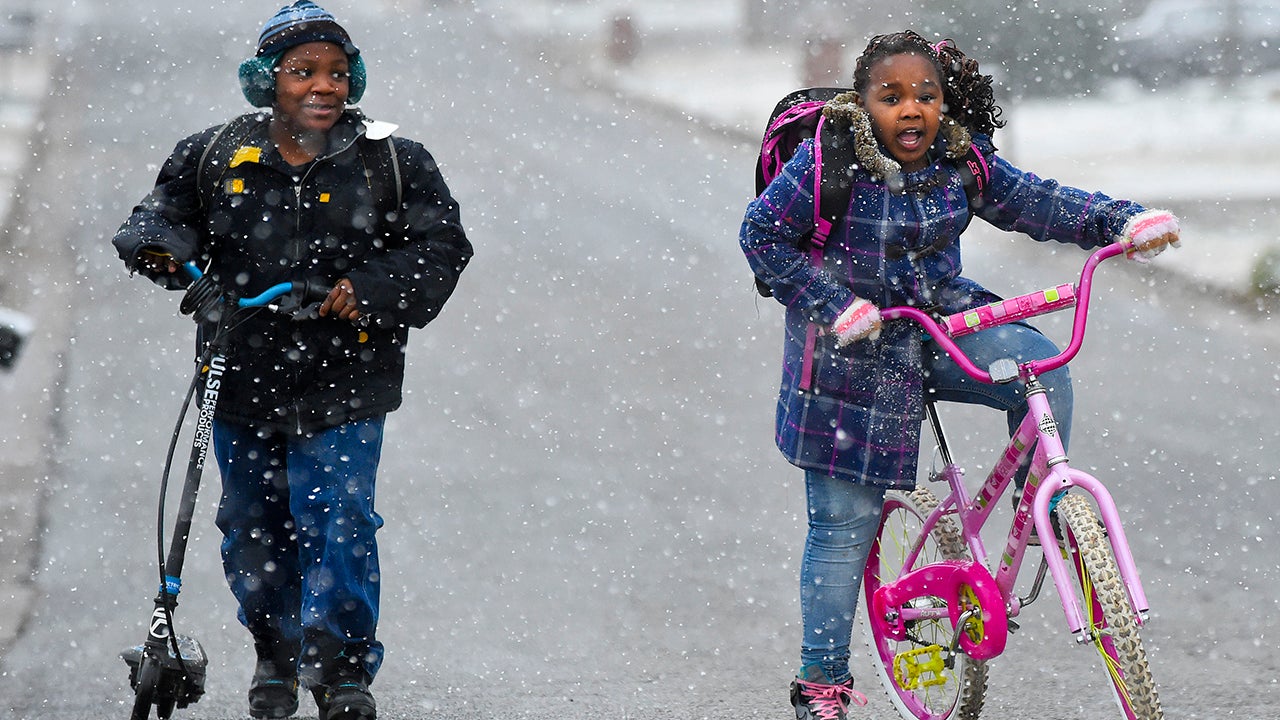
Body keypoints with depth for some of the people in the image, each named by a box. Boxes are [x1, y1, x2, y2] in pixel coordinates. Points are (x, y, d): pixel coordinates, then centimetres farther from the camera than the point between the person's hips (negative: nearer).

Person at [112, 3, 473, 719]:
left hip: (343, 389, -3)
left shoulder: (395, 165, -2)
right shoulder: (213, 158, 1)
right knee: (253, 526, 14)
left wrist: (373, 294, -17)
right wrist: (159, 246, -13)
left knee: (335, 522, -12)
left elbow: (441, 249, -2)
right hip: (242, 381, 3)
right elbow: (167, 211, 11)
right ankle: (276, 652, 36)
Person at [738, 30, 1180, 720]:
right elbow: (763, 234, -12)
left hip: (942, 325, 4)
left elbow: (1034, 202, -2)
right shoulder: (826, 165, -18)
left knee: (1039, 368, -22)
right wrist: (834, 305, -20)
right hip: (853, 349, -4)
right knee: (845, 520, -1)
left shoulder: (961, 161, -4)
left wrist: (1123, 221, -16)